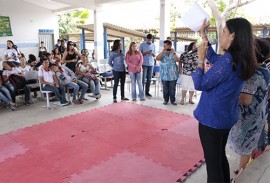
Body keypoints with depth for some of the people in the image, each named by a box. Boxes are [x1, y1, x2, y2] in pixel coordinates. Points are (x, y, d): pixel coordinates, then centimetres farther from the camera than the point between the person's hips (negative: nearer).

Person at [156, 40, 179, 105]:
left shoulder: (174, 54, 4)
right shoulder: (162, 53, 4)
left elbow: (178, 60, -10)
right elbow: (157, 58, -12)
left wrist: (173, 53, -17)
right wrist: (163, 52, -17)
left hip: (173, 75, 0)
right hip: (164, 75, 1)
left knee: (172, 89, 4)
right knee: (165, 88, 8)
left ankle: (172, 100, 14)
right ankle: (165, 100, 20)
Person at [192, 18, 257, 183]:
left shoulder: (227, 60, -24)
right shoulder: (241, 59, 3)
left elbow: (200, 84, -20)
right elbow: (214, 59, 18)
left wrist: (200, 59, -8)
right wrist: (204, 35, 18)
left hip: (212, 118, -9)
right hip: (226, 116, 9)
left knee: (212, 161, 4)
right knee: (220, 155, 24)